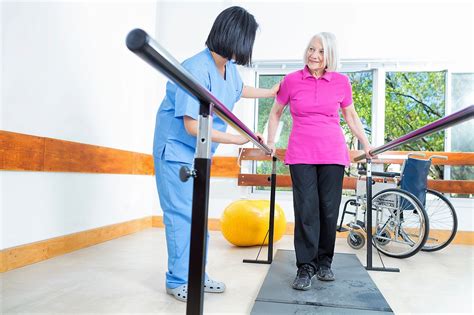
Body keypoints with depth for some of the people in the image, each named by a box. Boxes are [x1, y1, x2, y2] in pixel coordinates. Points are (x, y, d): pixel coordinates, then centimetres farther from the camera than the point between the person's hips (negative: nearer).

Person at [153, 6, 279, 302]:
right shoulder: (196, 70, -26)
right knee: (182, 215, -7)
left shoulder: (229, 68, 1)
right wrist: (236, 138, -20)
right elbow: (193, 127, -28)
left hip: (200, 153, 9)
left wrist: (270, 92, 35)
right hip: (176, 150, -8)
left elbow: (239, 89, 26)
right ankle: (179, 281, 8)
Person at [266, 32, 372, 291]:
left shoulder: (341, 82, 6)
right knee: (306, 209, -5)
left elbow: (351, 116, 18)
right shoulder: (291, 80, 3)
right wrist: (270, 142, 11)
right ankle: (306, 267, 7)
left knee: (329, 209, 3)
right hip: (301, 154, -1)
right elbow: (276, 113, 16)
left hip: (333, 153, 1)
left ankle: (324, 262, 21)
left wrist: (366, 145, 18)